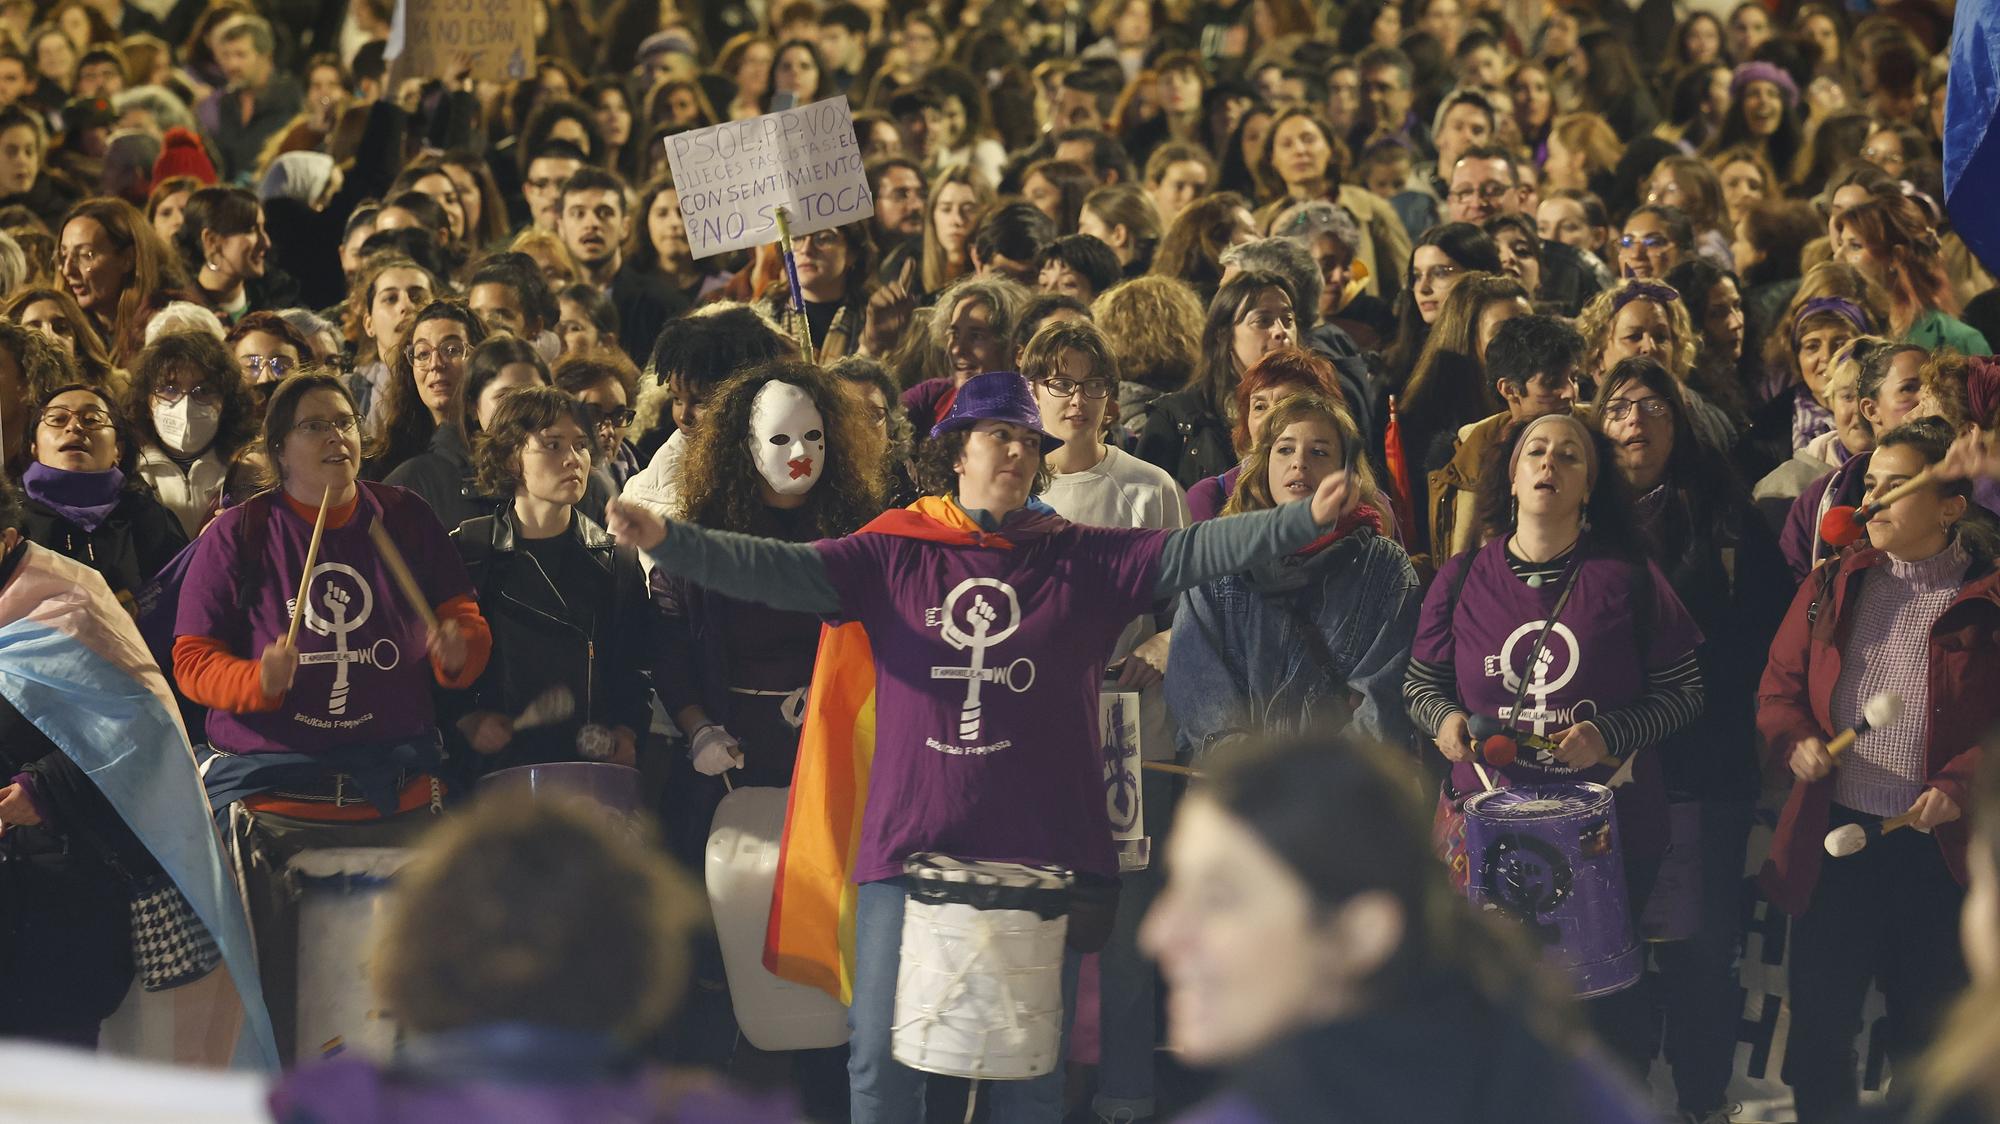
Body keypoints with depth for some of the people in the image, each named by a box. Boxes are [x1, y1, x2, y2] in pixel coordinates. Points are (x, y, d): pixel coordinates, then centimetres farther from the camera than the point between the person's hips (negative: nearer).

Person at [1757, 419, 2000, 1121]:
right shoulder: (1836, 585, 9)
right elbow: (1781, 682, 12)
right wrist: (1794, 740, -8)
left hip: (1939, 846, -3)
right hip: (1833, 833, 3)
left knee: (1924, 1036, 7)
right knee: (1819, 1022, 9)